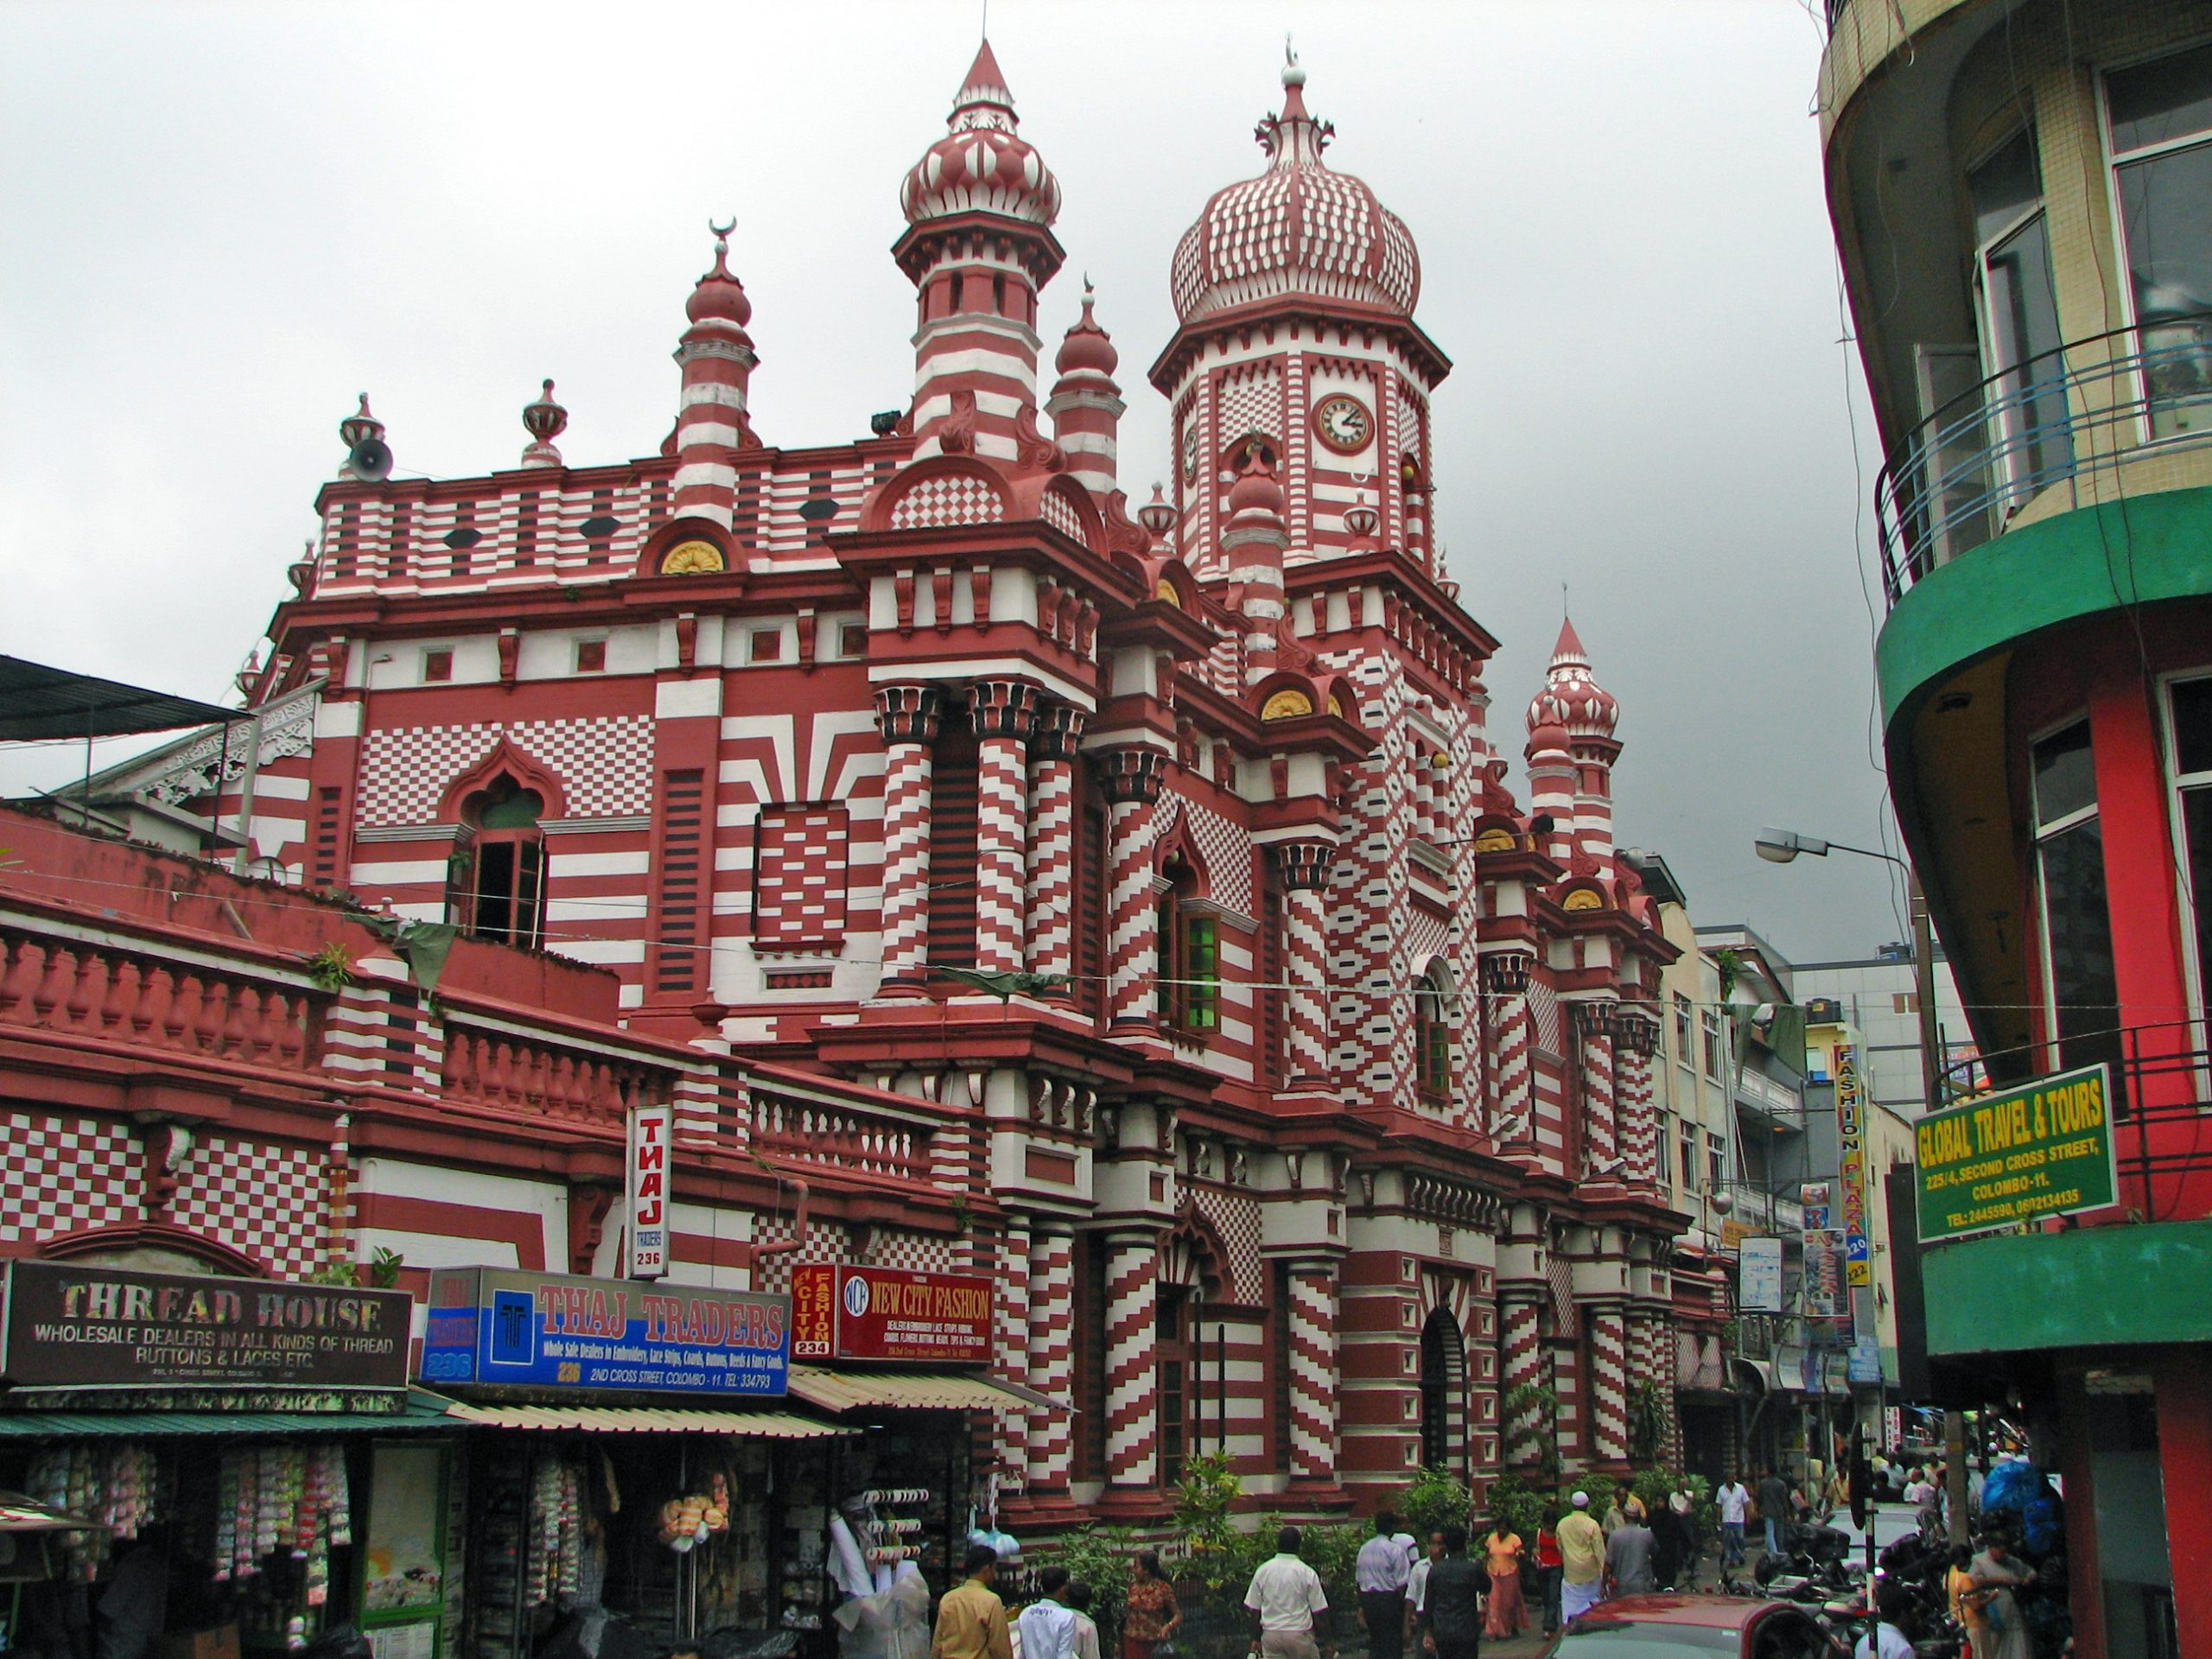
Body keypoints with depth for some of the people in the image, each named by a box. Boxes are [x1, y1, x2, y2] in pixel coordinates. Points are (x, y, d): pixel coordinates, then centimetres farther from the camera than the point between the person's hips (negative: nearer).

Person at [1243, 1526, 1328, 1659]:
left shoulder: (1263, 1570, 0)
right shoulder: (1308, 1573, -7)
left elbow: (1255, 1610, 4)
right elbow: (1319, 1610, -6)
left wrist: (1255, 1639, 14)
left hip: (1270, 1634, 2)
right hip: (1299, 1633, -2)